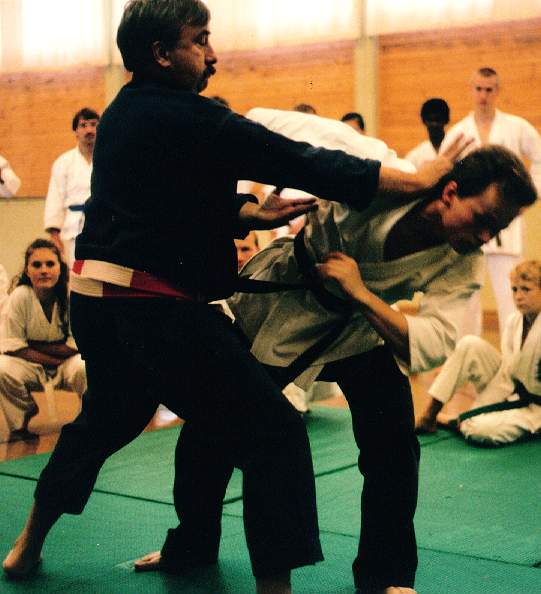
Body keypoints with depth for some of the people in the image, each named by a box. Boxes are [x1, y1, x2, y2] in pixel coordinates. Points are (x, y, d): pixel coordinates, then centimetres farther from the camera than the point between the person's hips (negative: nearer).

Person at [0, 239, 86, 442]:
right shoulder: (19, 297, -15)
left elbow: (78, 344, -14)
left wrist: (33, 346, -16)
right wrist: (51, 359, -18)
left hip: (67, 364, -1)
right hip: (30, 367, 1)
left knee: (84, 368, -35)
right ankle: (20, 422, 0)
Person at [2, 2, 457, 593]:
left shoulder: (122, 114, 14)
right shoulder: (188, 119, -13)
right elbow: (297, 162, -15)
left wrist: (252, 214, 5)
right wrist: (420, 177, -10)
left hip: (95, 299, 10)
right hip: (155, 307, -10)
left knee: (105, 419, 31)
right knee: (274, 433, -4)